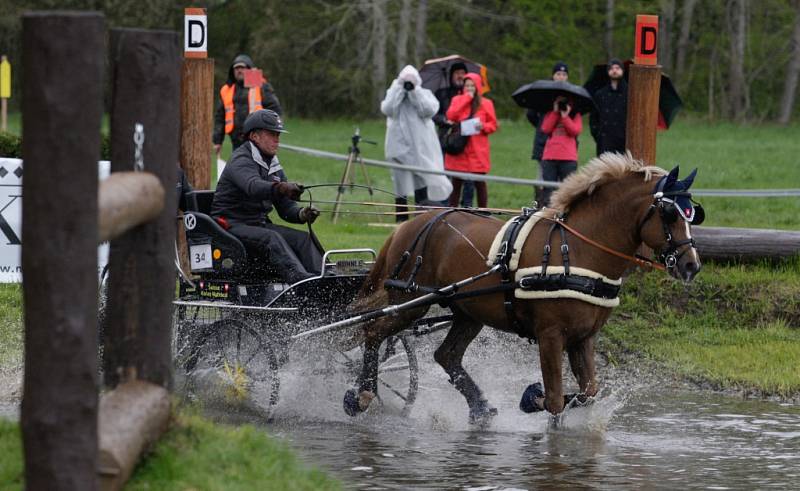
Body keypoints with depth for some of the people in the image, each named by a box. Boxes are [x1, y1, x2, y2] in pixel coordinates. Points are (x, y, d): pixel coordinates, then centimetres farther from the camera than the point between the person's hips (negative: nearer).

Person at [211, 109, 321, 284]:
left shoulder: (273, 166, 15)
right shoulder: (241, 161, -12)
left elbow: (286, 208, 11)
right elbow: (253, 186, -36)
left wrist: (302, 214, -13)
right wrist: (280, 188, -56)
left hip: (259, 223, 8)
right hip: (231, 224, -8)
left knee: (303, 239, -14)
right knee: (272, 239, -34)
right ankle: (300, 279, -54)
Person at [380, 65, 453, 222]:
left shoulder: (425, 94, 9)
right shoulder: (393, 93, 9)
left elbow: (429, 110, -10)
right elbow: (387, 109, -10)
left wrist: (415, 92, -9)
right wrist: (400, 89, -7)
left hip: (421, 147, 0)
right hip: (400, 147, 0)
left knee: (422, 185, -4)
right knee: (401, 185, 2)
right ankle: (401, 219, 7)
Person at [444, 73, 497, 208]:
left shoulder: (486, 104, 6)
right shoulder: (457, 100, 9)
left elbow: (493, 125, 8)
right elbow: (451, 116, -9)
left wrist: (483, 126, -14)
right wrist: (466, 99, -8)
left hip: (478, 151, -1)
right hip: (458, 150, 1)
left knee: (480, 183, 0)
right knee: (456, 183, 1)